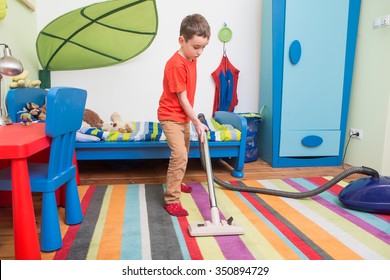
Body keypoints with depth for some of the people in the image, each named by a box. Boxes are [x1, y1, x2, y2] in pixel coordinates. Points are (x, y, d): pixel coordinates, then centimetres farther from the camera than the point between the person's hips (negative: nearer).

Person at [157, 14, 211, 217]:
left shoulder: (191, 59, 4)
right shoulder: (176, 65, -24)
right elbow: (182, 99, -22)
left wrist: (193, 120, 18)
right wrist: (197, 123, -19)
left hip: (183, 116, 10)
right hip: (171, 117, -9)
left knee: (183, 154, 21)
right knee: (179, 155, -18)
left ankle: (176, 183, 42)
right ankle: (171, 200, -9)